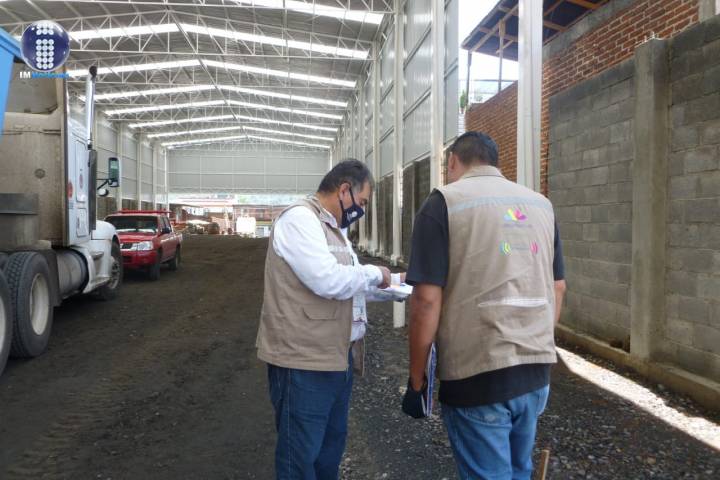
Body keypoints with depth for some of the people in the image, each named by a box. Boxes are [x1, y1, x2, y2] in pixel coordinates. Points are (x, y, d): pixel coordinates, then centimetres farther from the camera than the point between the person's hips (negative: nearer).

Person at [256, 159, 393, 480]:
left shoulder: (332, 227, 16)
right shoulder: (300, 218, -17)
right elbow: (327, 280, -28)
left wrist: (390, 286, 10)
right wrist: (374, 274, -12)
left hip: (337, 356, 10)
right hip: (304, 360, -10)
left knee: (332, 444, 22)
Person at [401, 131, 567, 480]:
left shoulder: (444, 202, -8)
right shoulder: (541, 204, 10)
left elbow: (427, 299, -14)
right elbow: (557, 289, 15)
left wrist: (416, 379, -4)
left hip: (478, 376, -6)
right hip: (536, 371, 6)